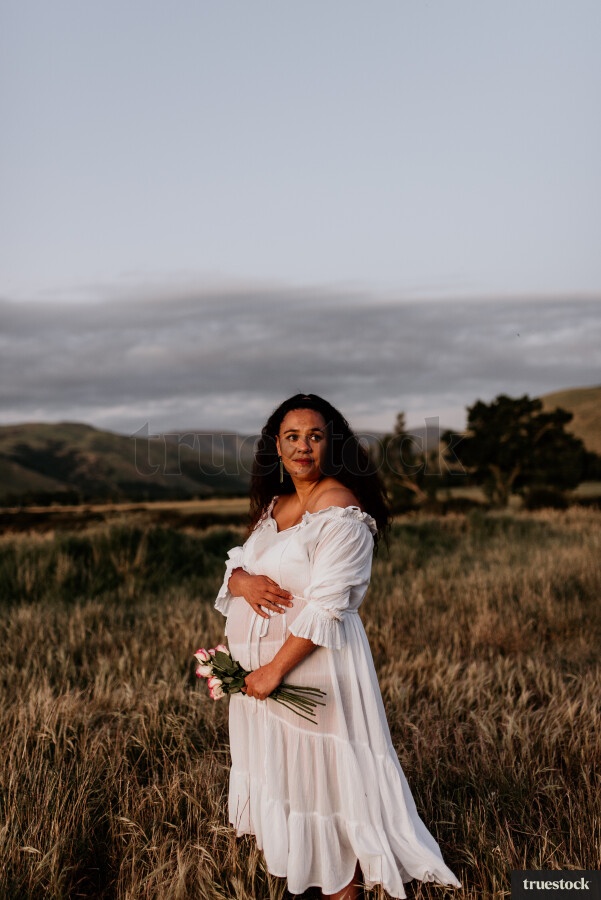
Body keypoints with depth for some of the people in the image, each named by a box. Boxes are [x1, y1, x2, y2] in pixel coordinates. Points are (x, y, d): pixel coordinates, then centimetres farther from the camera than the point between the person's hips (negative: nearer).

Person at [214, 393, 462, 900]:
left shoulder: (340, 508, -16)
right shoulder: (274, 505, 10)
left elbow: (326, 605, -21)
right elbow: (235, 565, 10)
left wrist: (275, 668, -21)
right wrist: (243, 581, -14)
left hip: (315, 663, -8)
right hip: (260, 662, 8)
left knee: (322, 776, 3)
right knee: (280, 769, 18)